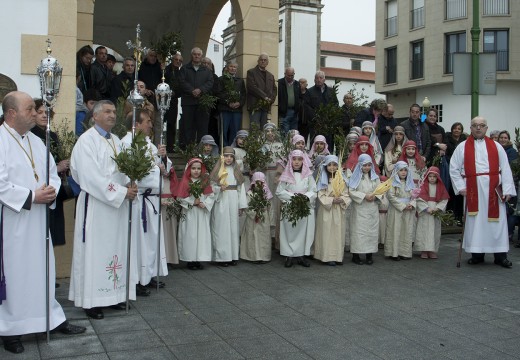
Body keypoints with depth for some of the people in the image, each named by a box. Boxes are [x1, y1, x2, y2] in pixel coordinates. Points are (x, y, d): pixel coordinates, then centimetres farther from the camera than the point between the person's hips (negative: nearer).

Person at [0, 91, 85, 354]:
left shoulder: (36, 141, 12)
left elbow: (52, 172, 15)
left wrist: (51, 190, -6)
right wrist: (32, 196, -18)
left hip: (38, 219, 7)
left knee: (42, 268, 13)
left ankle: (53, 318, 24)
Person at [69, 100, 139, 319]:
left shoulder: (116, 141, 15)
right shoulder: (87, 140, -9)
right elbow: (92, 176, -17)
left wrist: (129, 185, -6)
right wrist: (121, 192, -17)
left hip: (117, 205, 8)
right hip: (96, 205, -7)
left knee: (116, 249, 9)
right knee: (95, 251, -3)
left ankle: (113, 295, 17)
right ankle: (91, 301, 5)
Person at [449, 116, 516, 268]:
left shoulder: (496, 146, 9)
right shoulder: (462, 147, 7)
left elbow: (505, 169, 4)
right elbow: (454, 169, 6)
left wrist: (507, 190, -5)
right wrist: (460, 187, -3)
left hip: (493, 190, 1)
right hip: (473, 191, 0)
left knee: (497, 221, 2)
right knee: (475, 222, 3)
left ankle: (500, 255, 11)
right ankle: (477, 254, 13)